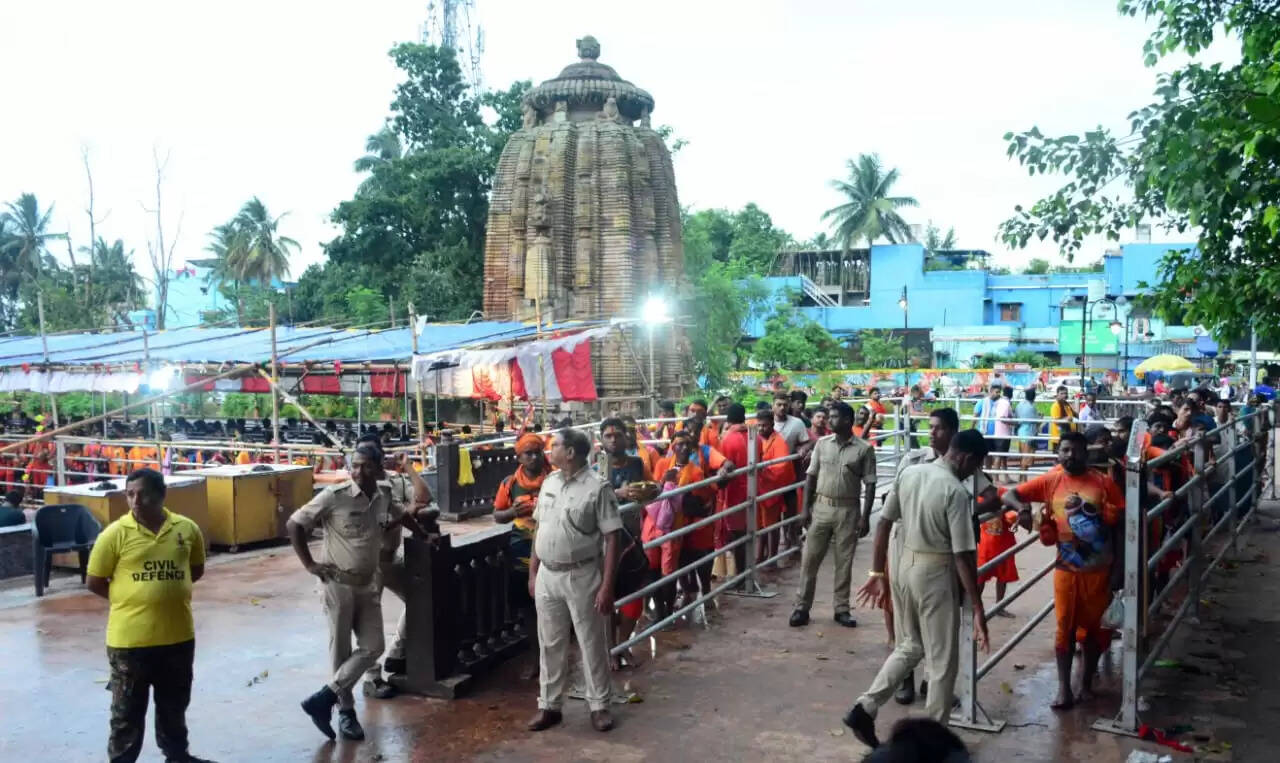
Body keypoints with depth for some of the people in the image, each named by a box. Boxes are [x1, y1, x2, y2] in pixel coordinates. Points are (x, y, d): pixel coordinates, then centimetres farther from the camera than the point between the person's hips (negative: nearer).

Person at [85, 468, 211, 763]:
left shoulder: (187, 529, -3)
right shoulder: (115, 534, -11)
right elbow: (94, 582, -3)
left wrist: (168, 589, 3)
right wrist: (130, 597, 1)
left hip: (178, 635, 3)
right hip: (130, 638, -3)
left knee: (174, 705, 21)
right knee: (127, 710, 10)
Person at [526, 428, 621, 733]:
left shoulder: (597, 487, -13)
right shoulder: (548, 482, 6)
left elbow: (611, 539, -13)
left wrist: (607, 585, -17)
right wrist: (532, 572, 11)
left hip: (581, 576, -5)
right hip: (547, 574, 6)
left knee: (591, 643, 6)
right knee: (550, 643, 13)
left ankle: (599, 704, 20)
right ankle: (549, 705, 24)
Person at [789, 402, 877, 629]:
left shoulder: (864, 449, -5)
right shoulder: (822, 444, 3)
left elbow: (870, 485, -5)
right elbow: (811, 476, 6)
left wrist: (865, 516, -10)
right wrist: (806, 507, 0)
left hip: (848, 510, -2)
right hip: (821, 508, 2)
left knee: (844, 563, 7)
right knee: (809, 559, 3)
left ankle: (841, 609, 19)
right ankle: (802, 607, 11)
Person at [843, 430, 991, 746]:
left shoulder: (908, 474, 2)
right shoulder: (956, 491, -18)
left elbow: (883, 524, 5)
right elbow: (962, 554, -19)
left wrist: (877, 573, 12)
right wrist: (978, 607, -14)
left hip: (905, 566, 7)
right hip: (935, 574, -7)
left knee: (909, 647, 21)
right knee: (943, 660, 9)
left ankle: (864, 709, 13)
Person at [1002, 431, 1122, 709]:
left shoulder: (1103, 482, -2)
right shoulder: (1050, 481, 0)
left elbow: (1123, 515, -3)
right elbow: (1009, 495, -1)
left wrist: (1090, 509, -15)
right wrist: (1021, 507, -22)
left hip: (1099, 568, 0)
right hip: (1066, 568, 0)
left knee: (1095, 625, 11)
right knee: (1065, 627, 3)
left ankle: (1086, 683, 28)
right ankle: (1064, 688, 9)